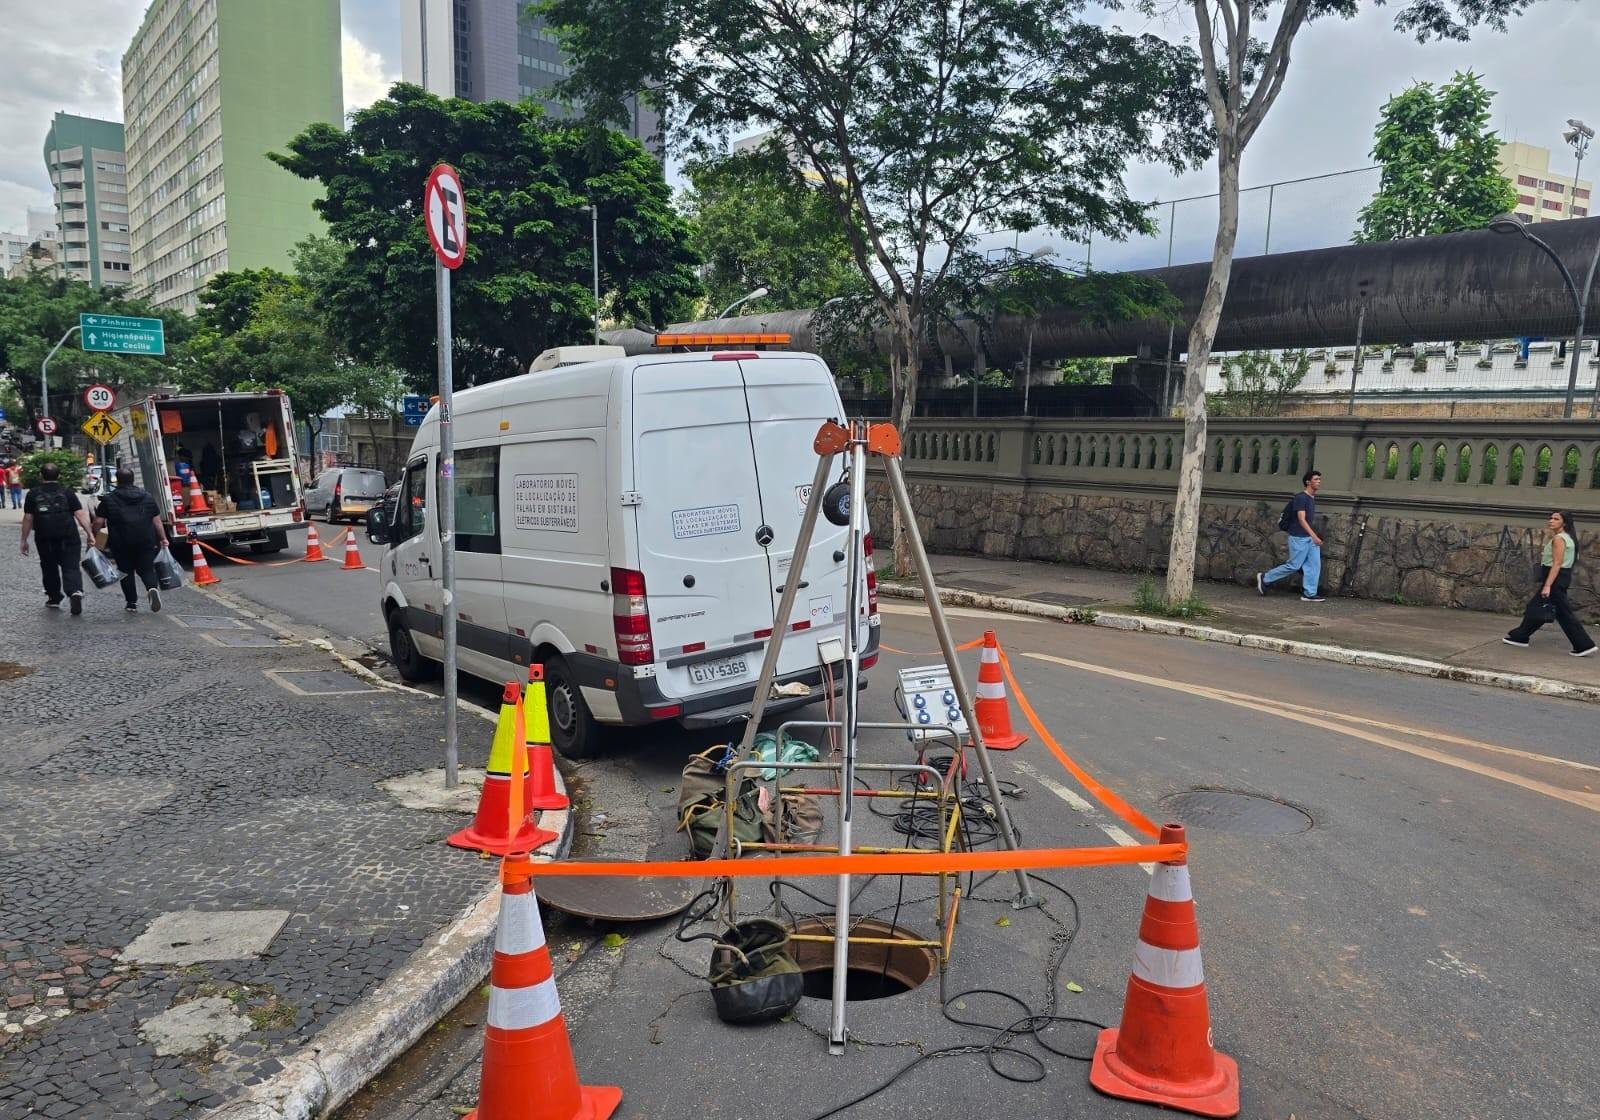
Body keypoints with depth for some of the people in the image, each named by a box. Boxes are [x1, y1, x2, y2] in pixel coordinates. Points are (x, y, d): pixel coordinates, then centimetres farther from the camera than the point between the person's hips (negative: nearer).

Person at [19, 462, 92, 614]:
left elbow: (28, 519, 3)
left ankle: (54, 598, 25)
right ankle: (76, 591, -27)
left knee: (49, 568, 16)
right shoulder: (67, 492, 3)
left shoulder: (33, 494, 4)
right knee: (71, 567, -3)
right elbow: (80, 514, -6)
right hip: (68, 537, -1)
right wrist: (88, 533, -6)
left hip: (45, 539, 1)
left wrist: (24, 540, 8)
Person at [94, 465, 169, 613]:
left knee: (126, 571, 10)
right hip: (146, 541, 2)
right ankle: (153, 587, -24)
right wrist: (163, 538, 12)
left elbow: (98, 522, -1)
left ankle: (132, 602, 9)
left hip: (121, 542, -1)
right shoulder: (147, 497, 9)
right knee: (146, 569, 6)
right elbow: (157, 521, 8)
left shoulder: (109, 499, 1)